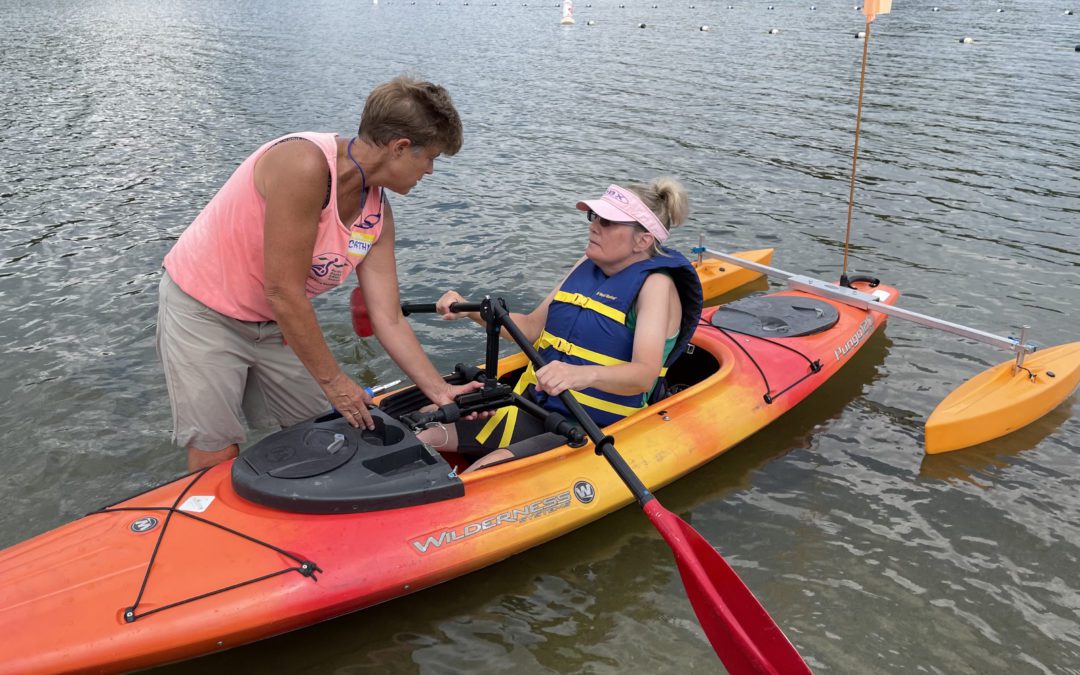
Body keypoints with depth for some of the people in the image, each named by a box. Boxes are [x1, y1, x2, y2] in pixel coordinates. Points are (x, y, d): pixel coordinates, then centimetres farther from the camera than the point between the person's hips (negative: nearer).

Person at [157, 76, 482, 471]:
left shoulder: (378, 213, -4)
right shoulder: (305, 164, -30)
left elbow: (388, 320, -3)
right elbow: (283, 292, -28)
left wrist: (440, 392, -8)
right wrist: (333, 380, -20)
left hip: (274, 321, 8)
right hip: (202, 311, -7)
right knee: (216, 458, -5)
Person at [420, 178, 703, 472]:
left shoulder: (656, 285, -11)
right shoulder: (587, 266, 10)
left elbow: (644, 375, -26)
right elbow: (532, 327, 16)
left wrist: (585, 374, -46)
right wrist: (470, 311, 1)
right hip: (535, 407, 7)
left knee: (487, 470, -29)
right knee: (422, 440, -7)